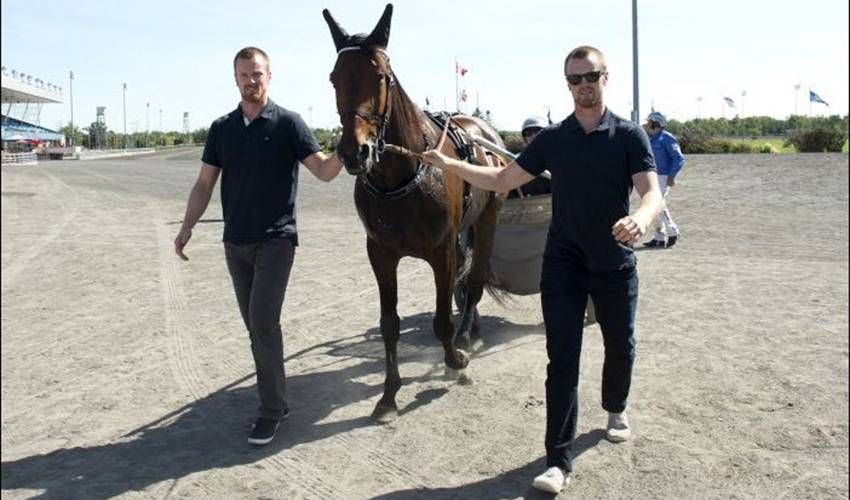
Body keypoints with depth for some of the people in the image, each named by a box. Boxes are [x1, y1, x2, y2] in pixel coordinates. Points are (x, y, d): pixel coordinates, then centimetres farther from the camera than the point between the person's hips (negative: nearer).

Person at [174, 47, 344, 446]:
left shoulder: (288, 123, -5)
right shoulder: (221, 128, 8)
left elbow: (323, 171, -10)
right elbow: (205, 183, 10)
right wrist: (186, 228, 0)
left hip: (275, 240, -5)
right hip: (235, 242, 5)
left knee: (263, 321, -12)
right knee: (254, 324, 13)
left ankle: (272, 409, 0)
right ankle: (273, 394, 29)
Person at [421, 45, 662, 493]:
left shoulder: (630, 136, -5)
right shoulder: (552, 138, 2)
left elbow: (652, 193, -17)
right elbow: (503, 180, 7)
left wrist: (641, 218, -41)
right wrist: (449, 165, -2)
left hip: (615, 264, 0)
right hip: (563, 264, 0)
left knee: (620, 348, 18)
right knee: (562, 360, -3)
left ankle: (615, 410, 48)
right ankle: (559, 461, 3)